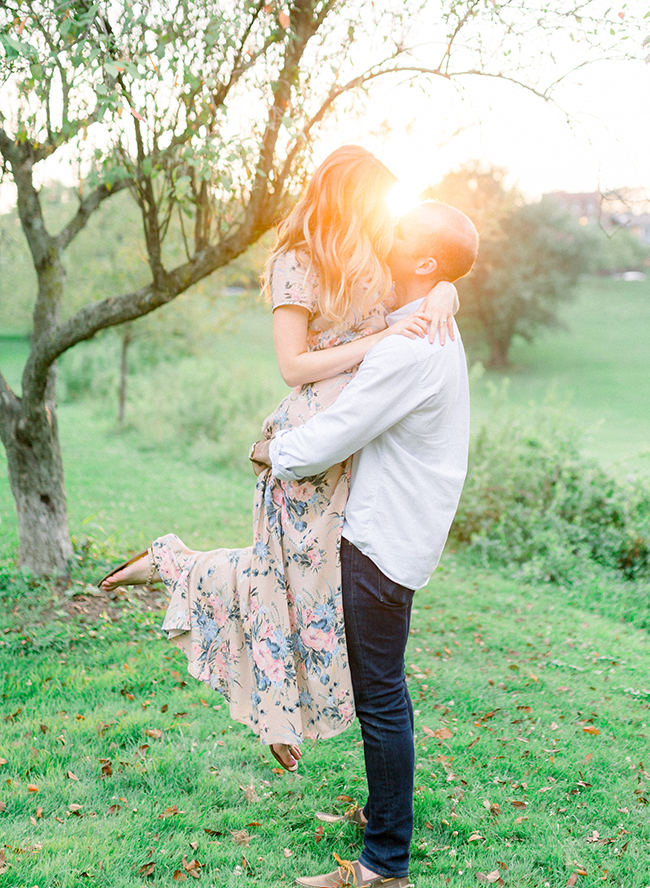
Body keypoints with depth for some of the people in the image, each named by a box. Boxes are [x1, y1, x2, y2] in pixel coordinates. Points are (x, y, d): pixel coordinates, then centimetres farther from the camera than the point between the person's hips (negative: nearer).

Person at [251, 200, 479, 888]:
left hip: (384, 542, -10)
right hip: (388, 529, 10)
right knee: (382, 689, 21)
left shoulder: (410, 349, -23)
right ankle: (387, 813, 37)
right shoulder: (434, 333, 12)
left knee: (379, 696, -1)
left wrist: (273, 451, -3)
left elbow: (329, 440, -22)